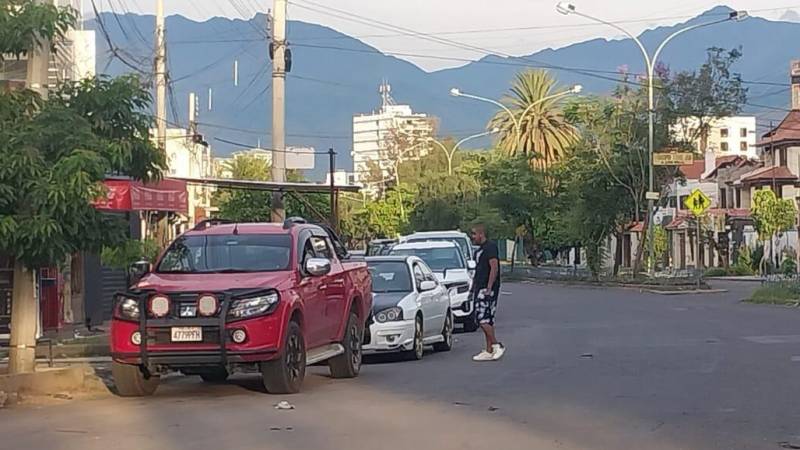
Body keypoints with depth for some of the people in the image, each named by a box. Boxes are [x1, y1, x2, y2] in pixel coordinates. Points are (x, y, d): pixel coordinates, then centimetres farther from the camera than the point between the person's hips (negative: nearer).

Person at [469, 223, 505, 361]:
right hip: (479, 289, 10)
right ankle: (489, 351, 10)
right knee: (486, 320, 9)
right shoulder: (480, 250, 19)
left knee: (483, 319, -15)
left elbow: (494, 268, -19)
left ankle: (496, 345, -9)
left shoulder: (490, 247, -11)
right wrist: (473, 288, 21)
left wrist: (488, 289, -23)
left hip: (487, 290, -10)